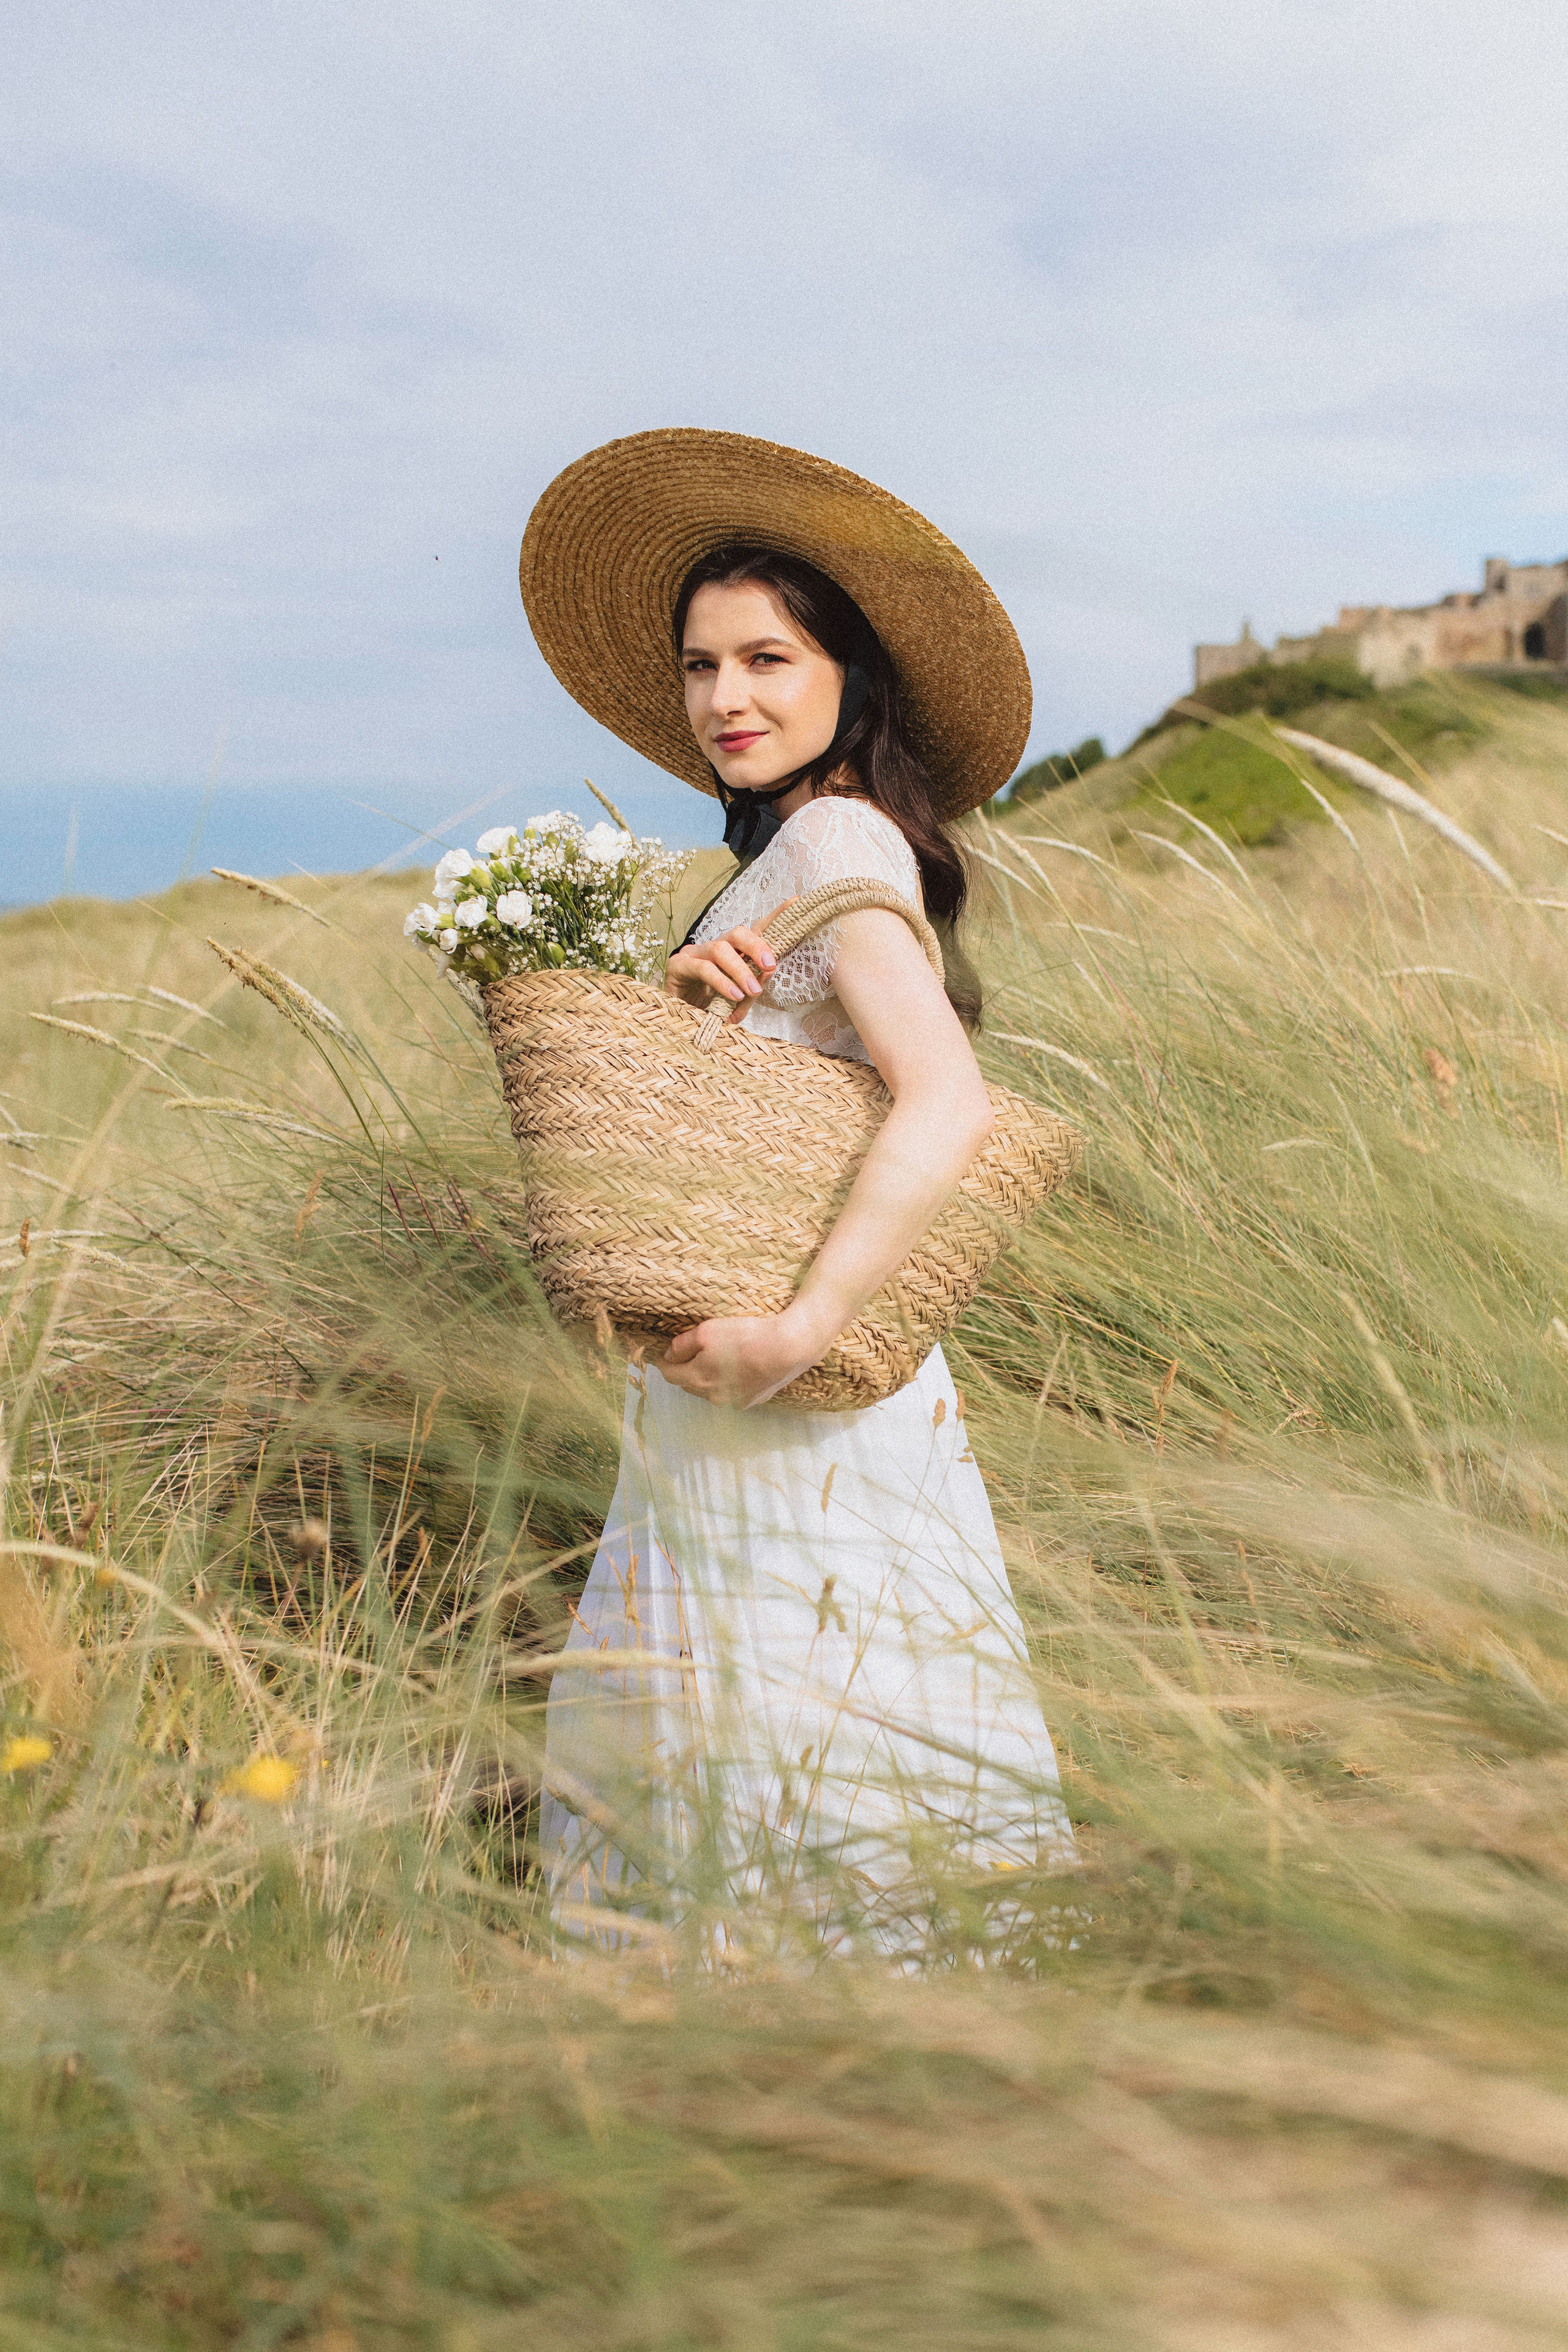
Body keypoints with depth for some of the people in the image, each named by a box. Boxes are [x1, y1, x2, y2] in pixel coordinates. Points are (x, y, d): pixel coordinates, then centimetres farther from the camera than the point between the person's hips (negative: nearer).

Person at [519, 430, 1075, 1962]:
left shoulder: (835, 840, -17)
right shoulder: (785, 849, 13)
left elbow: (948, 1107, -30)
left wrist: (798, 1330, -31)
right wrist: (688, 1004, -12)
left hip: (801, 1407, -9)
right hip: (718, 1350, 9)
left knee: (803, 1716, 2)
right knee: (717, 1709, 19)